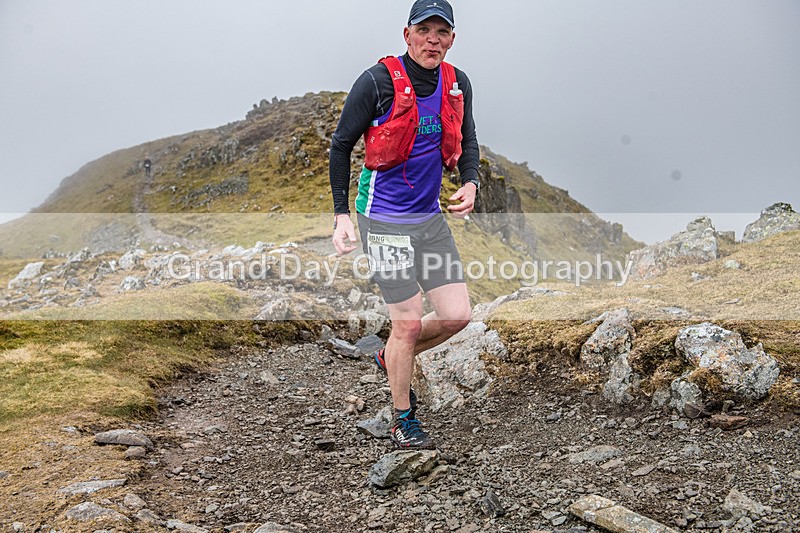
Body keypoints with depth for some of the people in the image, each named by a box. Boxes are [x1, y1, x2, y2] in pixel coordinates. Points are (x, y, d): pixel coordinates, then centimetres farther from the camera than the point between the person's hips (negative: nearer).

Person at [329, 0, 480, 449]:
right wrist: (342, 215, -9)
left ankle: (393, 359, 32)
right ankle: (405, 422, 18)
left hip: (431, 215, 6)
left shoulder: (457, 84, 4)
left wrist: (471, 184, -4)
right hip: (385, 220, -6)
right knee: (409, 323, -3)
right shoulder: (378, 81, -13)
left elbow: (468, 143, 17)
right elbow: (341, 145, -5)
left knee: (458, 315, 4)